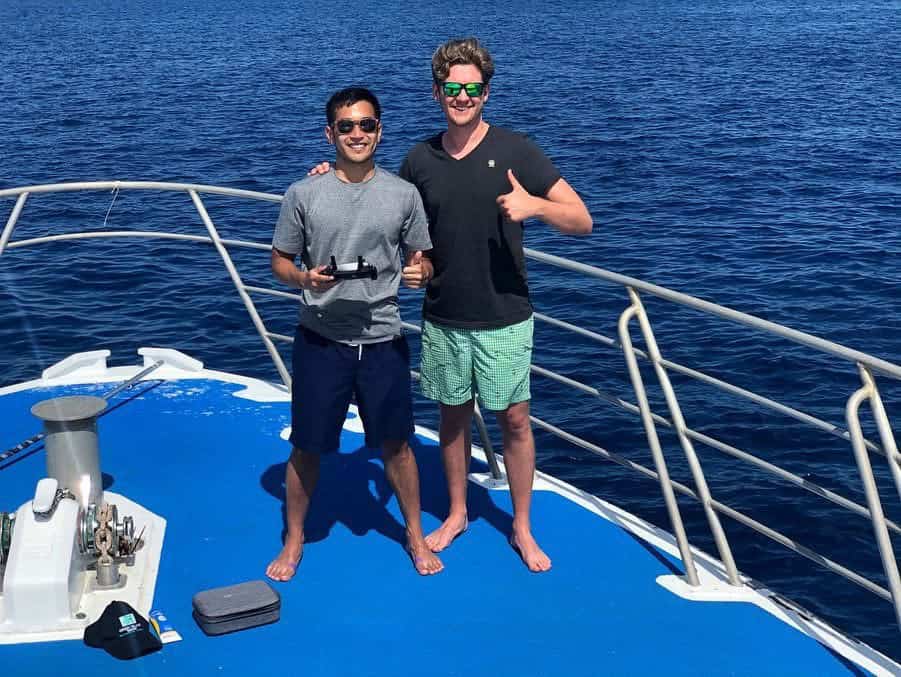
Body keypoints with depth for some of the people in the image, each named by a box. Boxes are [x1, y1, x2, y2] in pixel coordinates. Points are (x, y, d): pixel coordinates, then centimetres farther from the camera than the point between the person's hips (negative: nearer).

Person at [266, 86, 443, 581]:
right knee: (306, 447, 8)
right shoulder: (304, 194, -3)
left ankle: (415, 536, 31)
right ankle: (293, 542, 27)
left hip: (382, 340, 1)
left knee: (395, 444, 11)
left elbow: (422, 259, 9)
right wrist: (305, 278, -18)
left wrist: (420, 274, -15)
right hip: (320, 339, -1)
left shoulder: (403, 195, 0)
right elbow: (279, 262, 4)